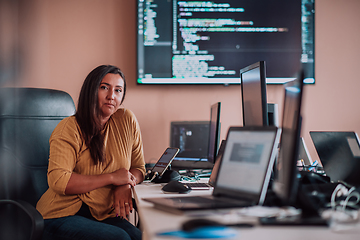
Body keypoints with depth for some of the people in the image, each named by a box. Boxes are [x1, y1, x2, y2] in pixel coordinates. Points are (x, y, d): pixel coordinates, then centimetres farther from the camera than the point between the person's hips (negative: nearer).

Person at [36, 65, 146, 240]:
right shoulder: (70, 128, -8)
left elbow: (138, 168, 14)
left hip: (104, 215, 4)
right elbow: (58, 180, -18)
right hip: (63, 215, -4)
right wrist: (112, 178, -16)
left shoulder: (127, 121, 6)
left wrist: (125, 186, -11)